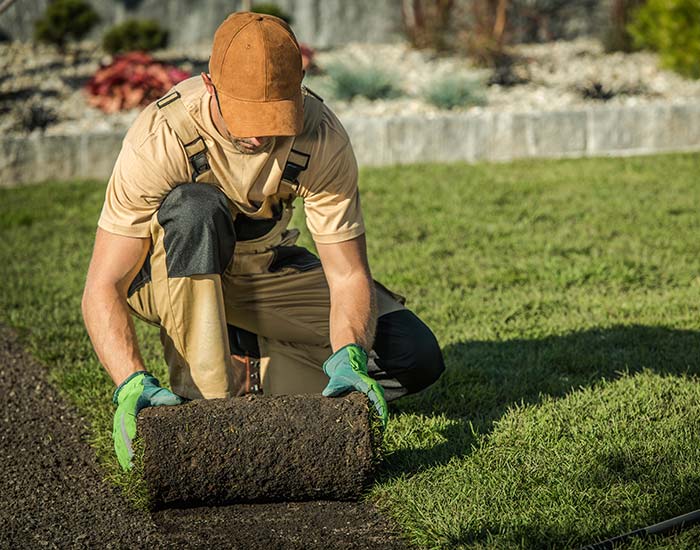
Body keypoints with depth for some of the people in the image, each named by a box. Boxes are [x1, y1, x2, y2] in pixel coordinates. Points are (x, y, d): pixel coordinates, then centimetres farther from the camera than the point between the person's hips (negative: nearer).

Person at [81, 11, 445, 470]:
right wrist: (134, 385, -48)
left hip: (263, 269, 3)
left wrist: (348, 359, -41)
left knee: (416, 359, -13)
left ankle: (243, 367, -1)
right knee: (198, 207, -39)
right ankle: (204, 397, -31)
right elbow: (102, 288, -33)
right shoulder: (161, 138, -32)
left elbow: (348, 275, -21)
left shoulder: (322, 137, -25)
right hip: (166, 273, -3)